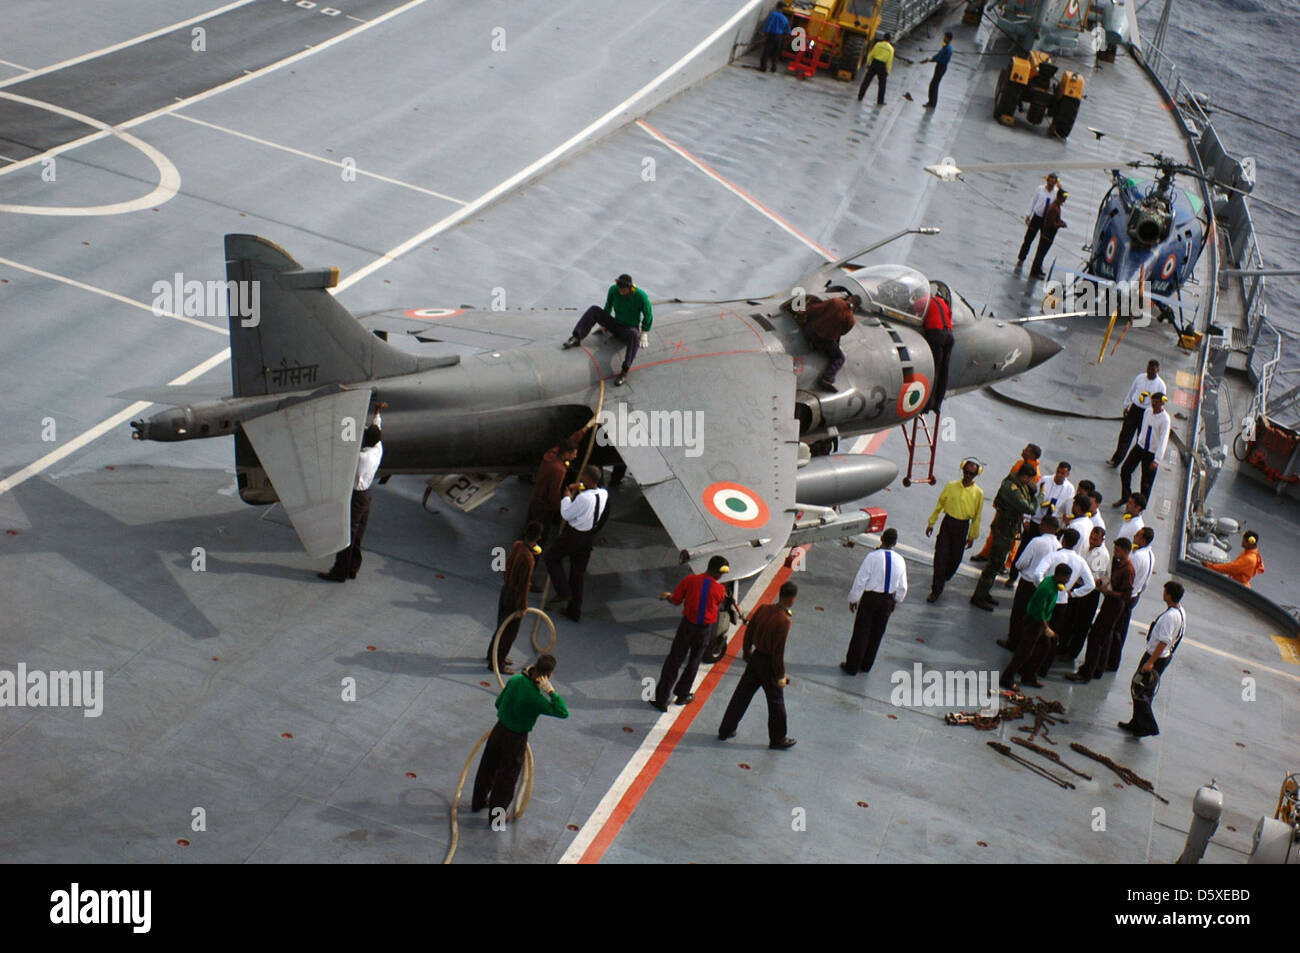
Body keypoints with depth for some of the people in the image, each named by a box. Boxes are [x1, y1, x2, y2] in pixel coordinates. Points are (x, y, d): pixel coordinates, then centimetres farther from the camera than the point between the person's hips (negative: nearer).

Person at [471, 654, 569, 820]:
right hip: (516, 739, -6)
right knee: (507, 777, 17)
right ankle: (496, 816, 34)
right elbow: (563, 712, -27)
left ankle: (478, 802, 49)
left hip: (499, 730, 6)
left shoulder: (515, 680, -13)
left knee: (488, 767, 26)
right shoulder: (536, 698, -31)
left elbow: (499, 703, 1)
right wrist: (550, 691, -30)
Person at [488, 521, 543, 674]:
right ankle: (497, 663, 23)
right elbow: (523, 585, -25)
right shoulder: (528, 559, -32)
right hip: (514, 597, -8)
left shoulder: (516, 544, -7)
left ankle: (493, 654, 44)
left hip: (506, 591, 8)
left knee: (502, 625, 26)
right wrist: (522, 606, -16)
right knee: (509, 631, 10)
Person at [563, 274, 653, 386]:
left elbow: (648, 317, -9)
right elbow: (608, 306, 7)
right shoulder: (613, 289, -13)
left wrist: (644, 334, -9)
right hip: (615, 325, 5)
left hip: (630, 330, -5)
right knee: (593, 310, -13)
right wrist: (603, 323, 15)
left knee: (634, 335, -42)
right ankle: (576, 338, -27)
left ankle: (624, 373, -49)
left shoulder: (641, 296, -23)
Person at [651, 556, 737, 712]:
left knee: (673, 661, 9)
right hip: (705, 629, 0)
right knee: (693, 662, 20)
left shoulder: (690, 580, -14)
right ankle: (682, 696, 31)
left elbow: (676, 601, -5)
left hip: (687, 625, 0)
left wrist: (667, 596, 17)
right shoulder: (720, 589, -13)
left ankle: (661, 699, 10)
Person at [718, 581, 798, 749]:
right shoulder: (783, 620, -25)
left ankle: (725, 730, 28)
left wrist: (747, 652, 22)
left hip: (755, 658, 6)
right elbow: (779, 650, -22)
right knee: (776, 702, 12)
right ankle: (778, 739, 26)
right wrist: (780, 675, -13)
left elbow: (749, 632, 6)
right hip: (769, 664, -6)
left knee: (742, 695, 17)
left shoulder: (762, 609, -5)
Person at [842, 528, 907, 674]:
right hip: (888, 600, 4)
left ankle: (852, 666, 14)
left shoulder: (872, 557, -18)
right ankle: (866, 665, 30)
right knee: (877, 633, 18)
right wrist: (896, 600, 22)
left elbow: (860, 580, -15)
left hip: (870, 597, -4)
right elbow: (903, 587, 5)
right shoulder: (900, 560, -4)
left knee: (861, 632, 6)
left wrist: (853, 599, -3)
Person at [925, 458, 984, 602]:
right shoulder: (951, 486, -4)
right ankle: (936, 590, 1)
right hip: (947, 522, 0)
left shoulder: (978, 493, -5)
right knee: (940, 556, -5)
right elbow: (939, 504, 6)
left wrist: (972, 536, 5)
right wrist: (931, 522, 8)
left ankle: (941, 579, 37)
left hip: (962, 527, 0)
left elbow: (977, 516, 3)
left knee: (955, 558, 9)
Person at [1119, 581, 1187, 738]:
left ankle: (1148, 726, 2)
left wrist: (1150, 662, -25)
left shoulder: (1170, 616, -27)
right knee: (1147, 692, 19)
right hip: (1165, 656, 10)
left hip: (1156, 657, -10)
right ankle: (1137, 724, 29)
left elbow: (1164, 642, -28)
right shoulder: (1181, 611, 5)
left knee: (1138, 688, -1)